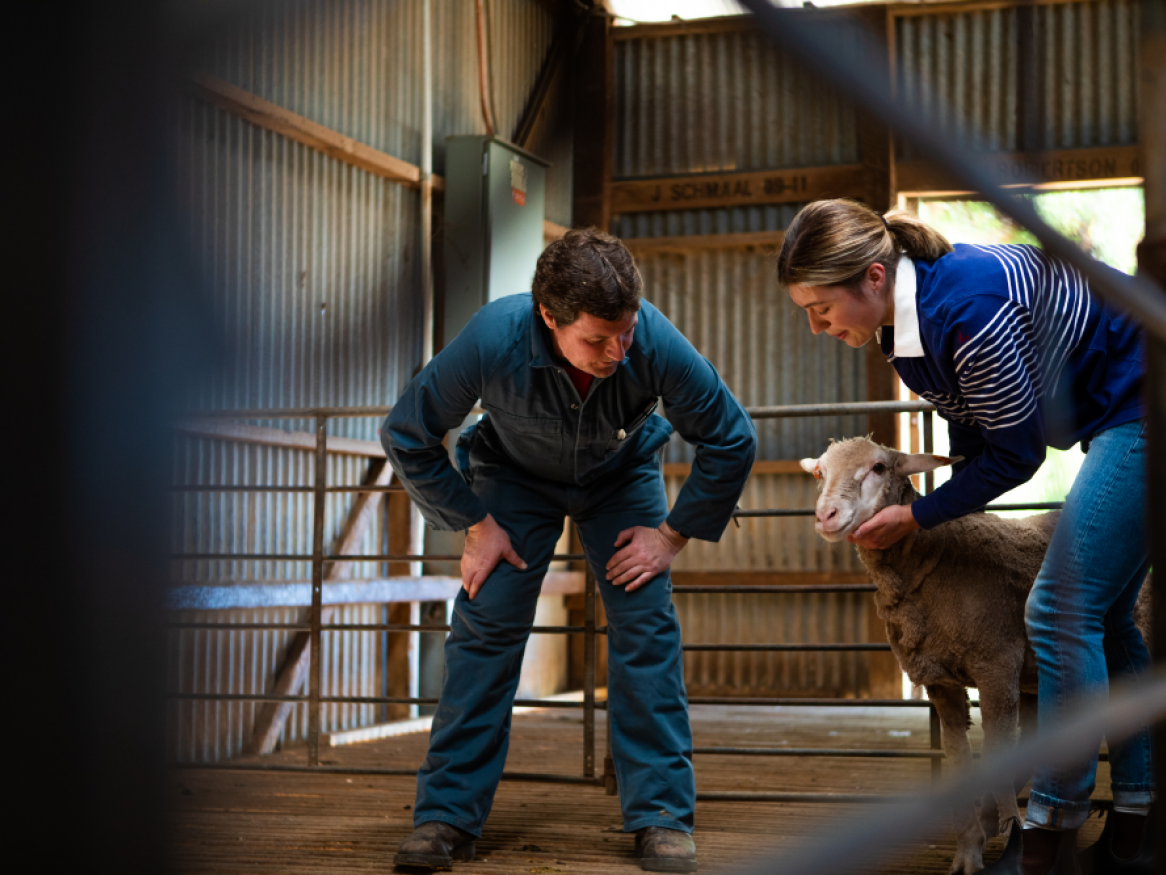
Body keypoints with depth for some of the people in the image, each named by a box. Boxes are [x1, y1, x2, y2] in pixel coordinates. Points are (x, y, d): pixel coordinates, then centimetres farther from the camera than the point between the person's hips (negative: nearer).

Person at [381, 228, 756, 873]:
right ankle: (447, 815, 0)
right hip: (516, 475, 0)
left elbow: (731, 440, -18)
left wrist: (673, 535, -15)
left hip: (623, 475, 1)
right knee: (486, 626, -10)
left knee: (645, 624, -11)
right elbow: (406, 437, -19)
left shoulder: (655, 341, -35)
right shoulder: (493, 339, -36)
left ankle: (661, 816, -1)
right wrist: (476, 526, -16)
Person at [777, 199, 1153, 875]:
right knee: (1102, 616, 11)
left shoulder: (969, 306, -30)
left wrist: (918, 517, -11)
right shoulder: (906, 323, 0)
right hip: (1125, 421, 10)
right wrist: (945, 517, 11)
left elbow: (1014, 454, -20)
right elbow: (974, 433, 12)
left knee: (1064, 610, -11)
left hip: (1141, 408, -10)